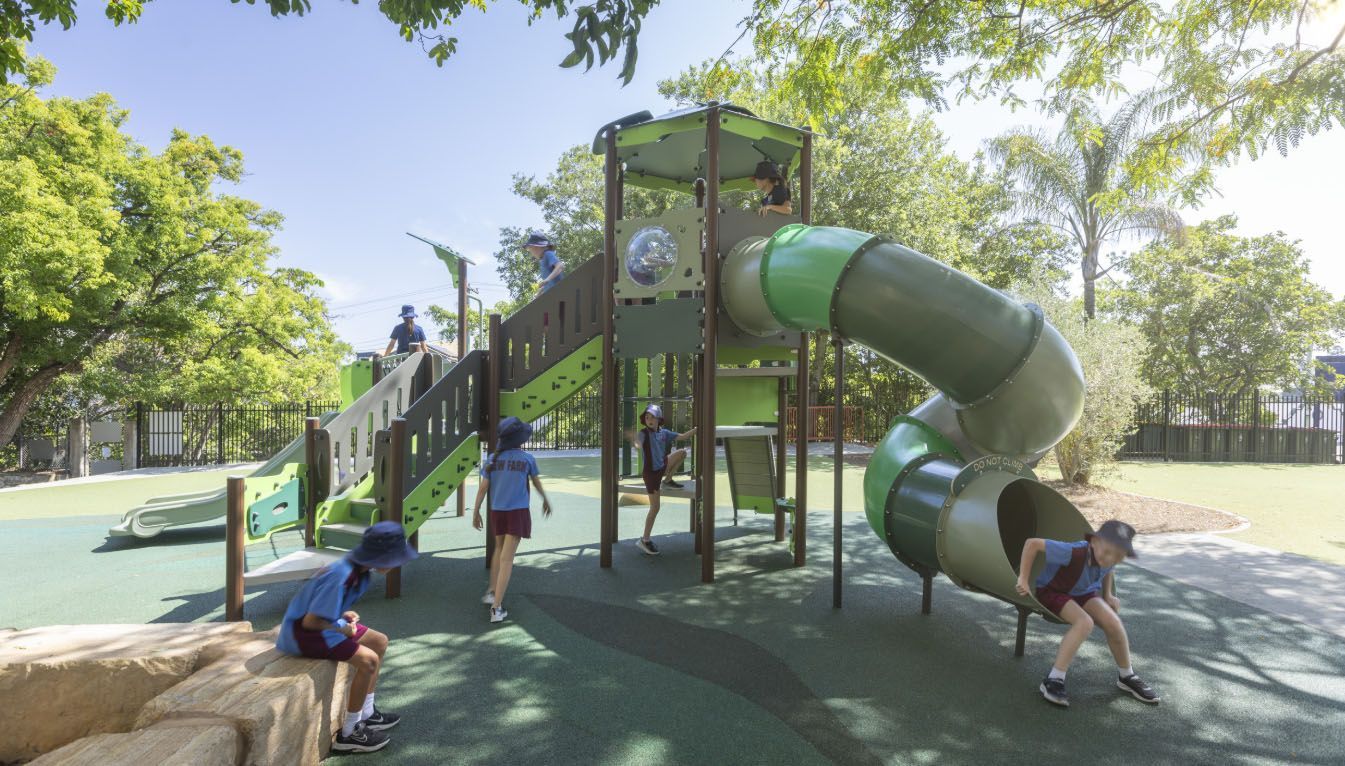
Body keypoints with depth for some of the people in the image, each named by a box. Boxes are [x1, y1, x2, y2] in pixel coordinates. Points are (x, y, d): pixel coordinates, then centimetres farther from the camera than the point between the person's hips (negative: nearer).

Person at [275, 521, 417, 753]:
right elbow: (310, 621, -30)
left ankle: (366, 714, 22)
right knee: (368, 660, -20)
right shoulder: (341, 576, -32)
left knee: (380, 642, 11)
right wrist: (342, 627, -15)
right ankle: (348, 734, -3)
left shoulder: (358, 570, -2)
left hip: (323, 622, 10)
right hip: (303, 632, -10)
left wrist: (343, 615, -4)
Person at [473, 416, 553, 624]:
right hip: (518, 513, -4)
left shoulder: (493, 459, 0)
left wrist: (476, 512, 7)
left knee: (500, 549, 28)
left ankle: (492, 590, 23)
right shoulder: (528, 459, -5)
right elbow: (537, 482, 9)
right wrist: (546, 500, 25)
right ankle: (496, 608, -8)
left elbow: (483, 487, -1)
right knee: (507, 559, -5)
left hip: (497, 512, 4)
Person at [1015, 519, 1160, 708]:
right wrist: (1023, 579, -34)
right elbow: (1032, 543, -38)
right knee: (1084, 622, -31)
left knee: (1114, 624, -14)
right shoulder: (1073, 552, -36)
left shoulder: (1108, 559, -14)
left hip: (1083, 593, 6)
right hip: (1051, 591, -6)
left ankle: (1126, 677, 15)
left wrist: (1108, 595, 5)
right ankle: (1053, 681, -24)